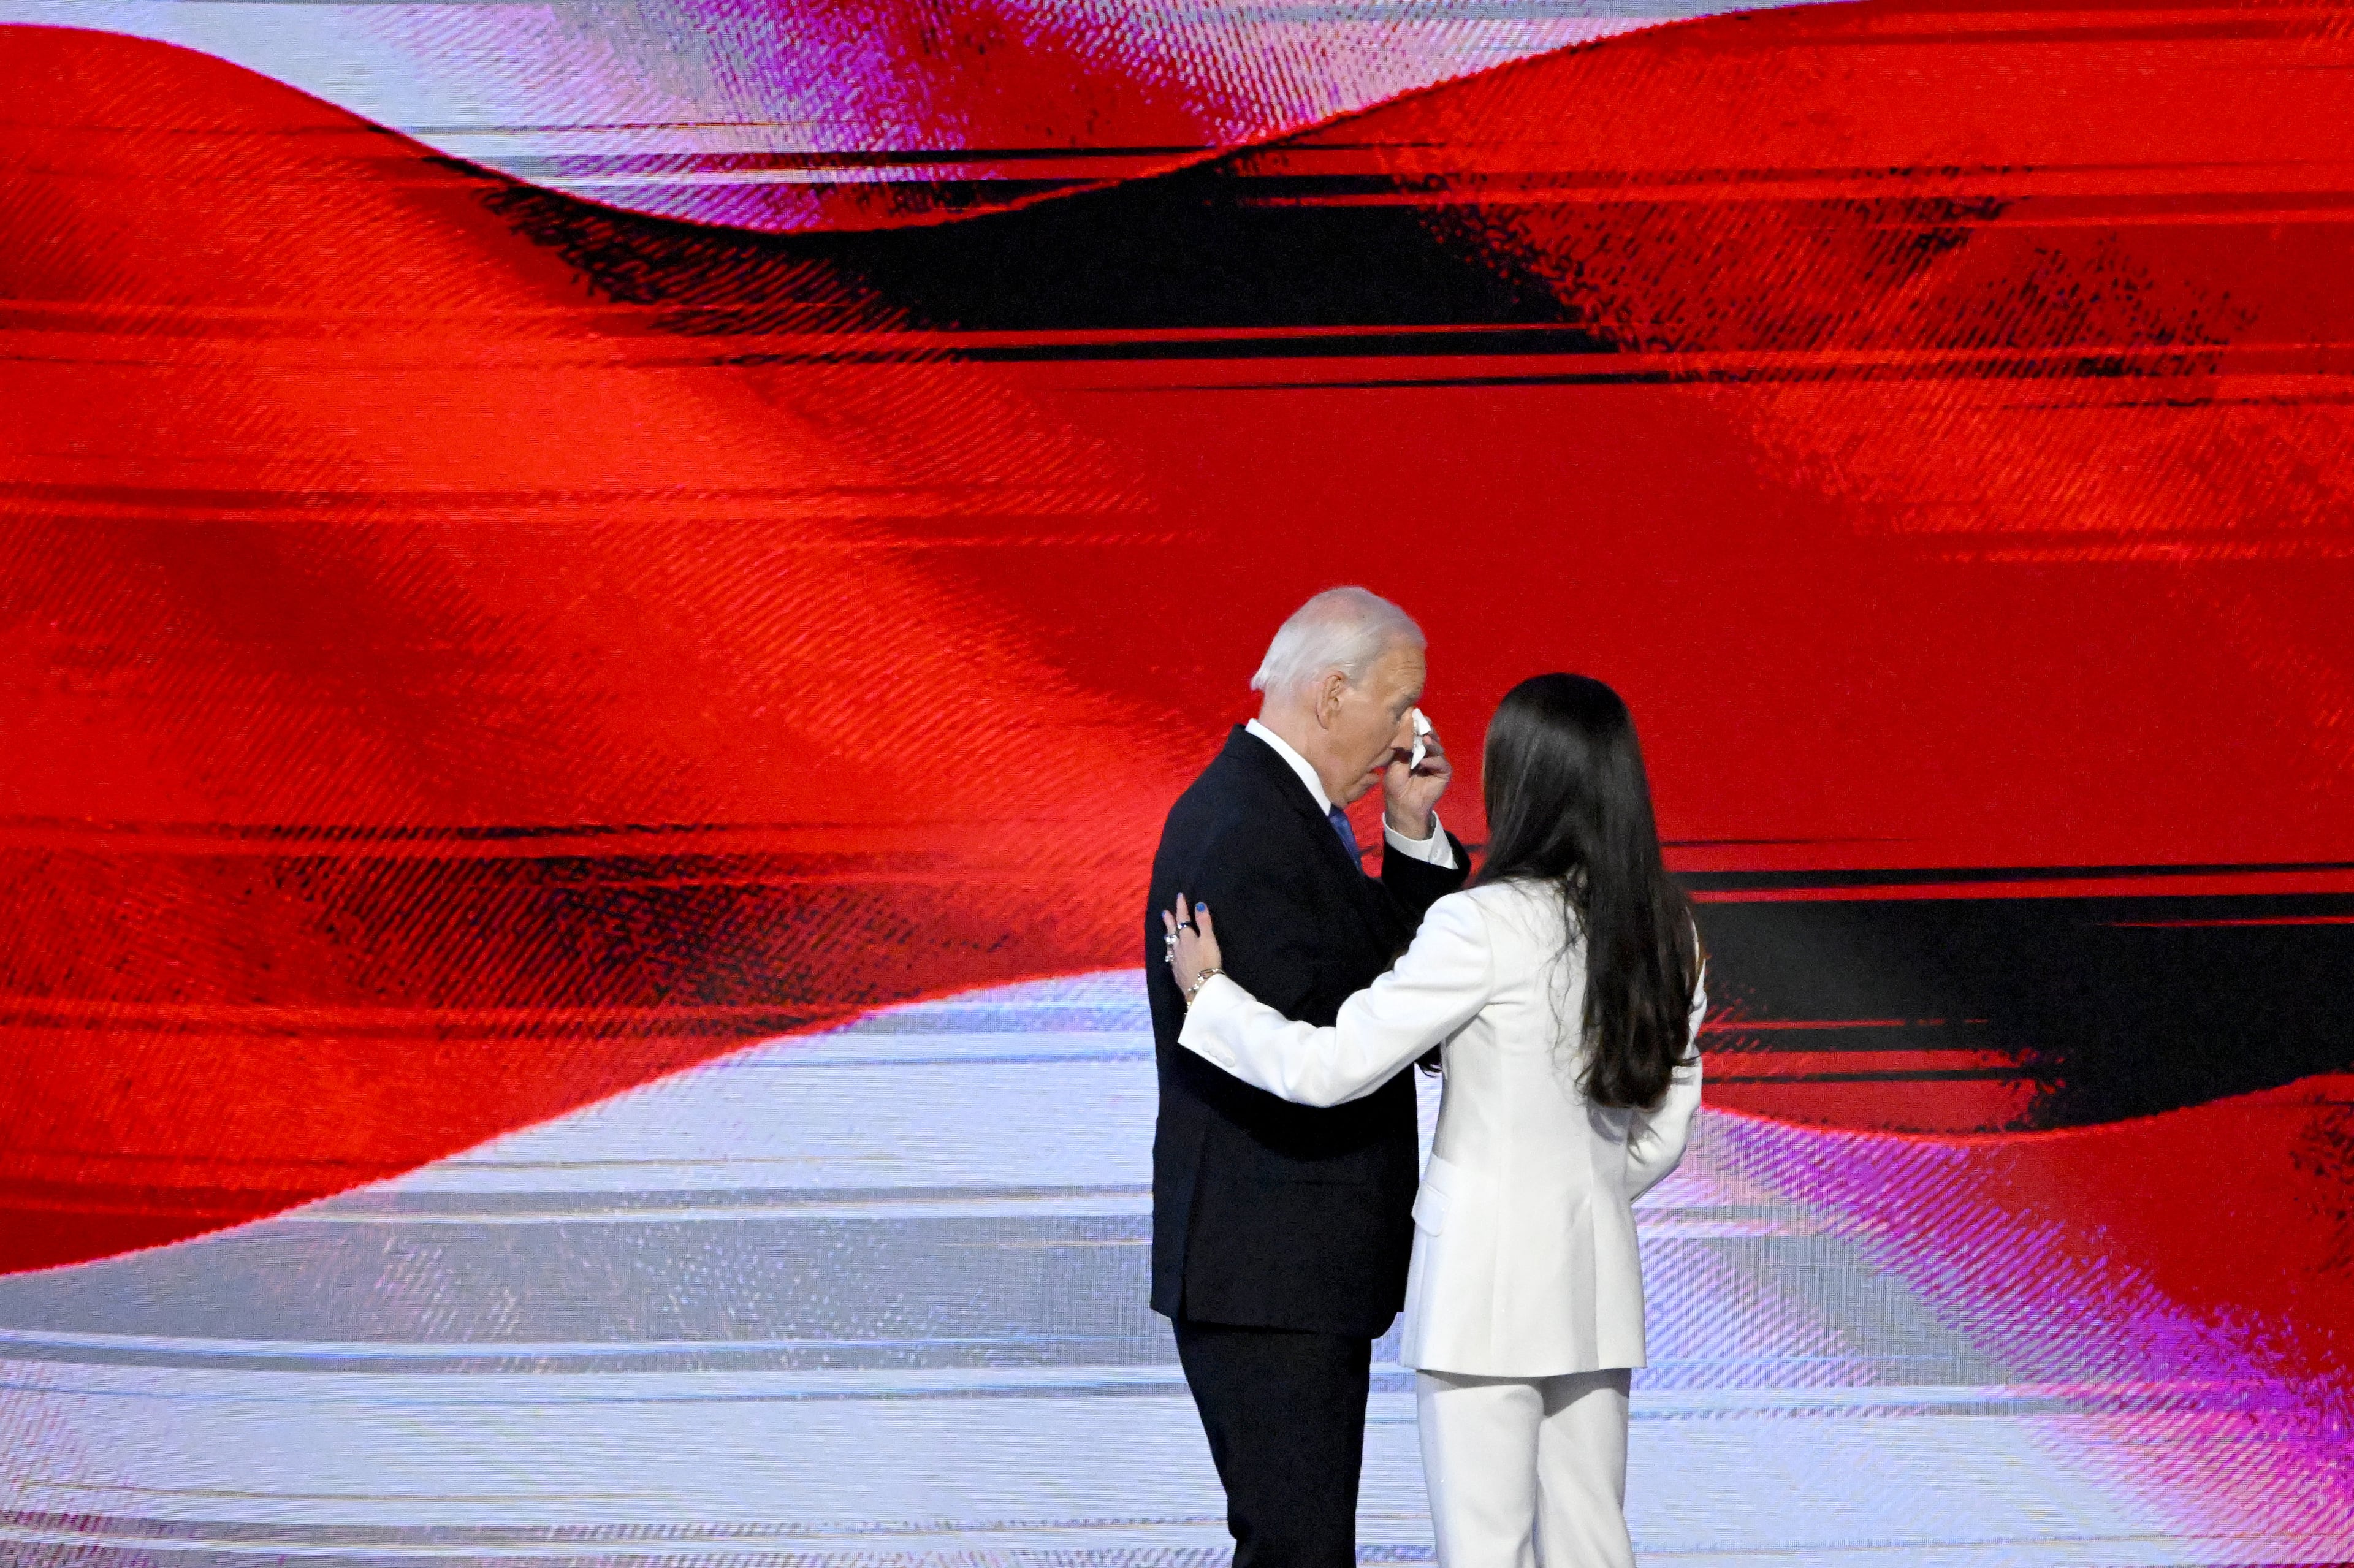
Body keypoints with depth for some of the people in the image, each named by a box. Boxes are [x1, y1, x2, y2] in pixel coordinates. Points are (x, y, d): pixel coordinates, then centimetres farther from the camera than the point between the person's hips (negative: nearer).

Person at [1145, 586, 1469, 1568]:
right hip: (1266, 1274, -11)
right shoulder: (1248, 831, -20)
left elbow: (1384, 966, 15)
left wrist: (1413, 834, 3)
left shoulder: (1279, 810, 14)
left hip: (1294, 1266, 11)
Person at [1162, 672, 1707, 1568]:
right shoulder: (1666, 934, 4)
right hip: (1599, 1279, 7)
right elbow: (1663, 1135, 11)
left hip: (1487, 1278, -7)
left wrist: (1208, 992, 0)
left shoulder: (1486, 928, -16)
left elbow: (1332, 1068, -14)